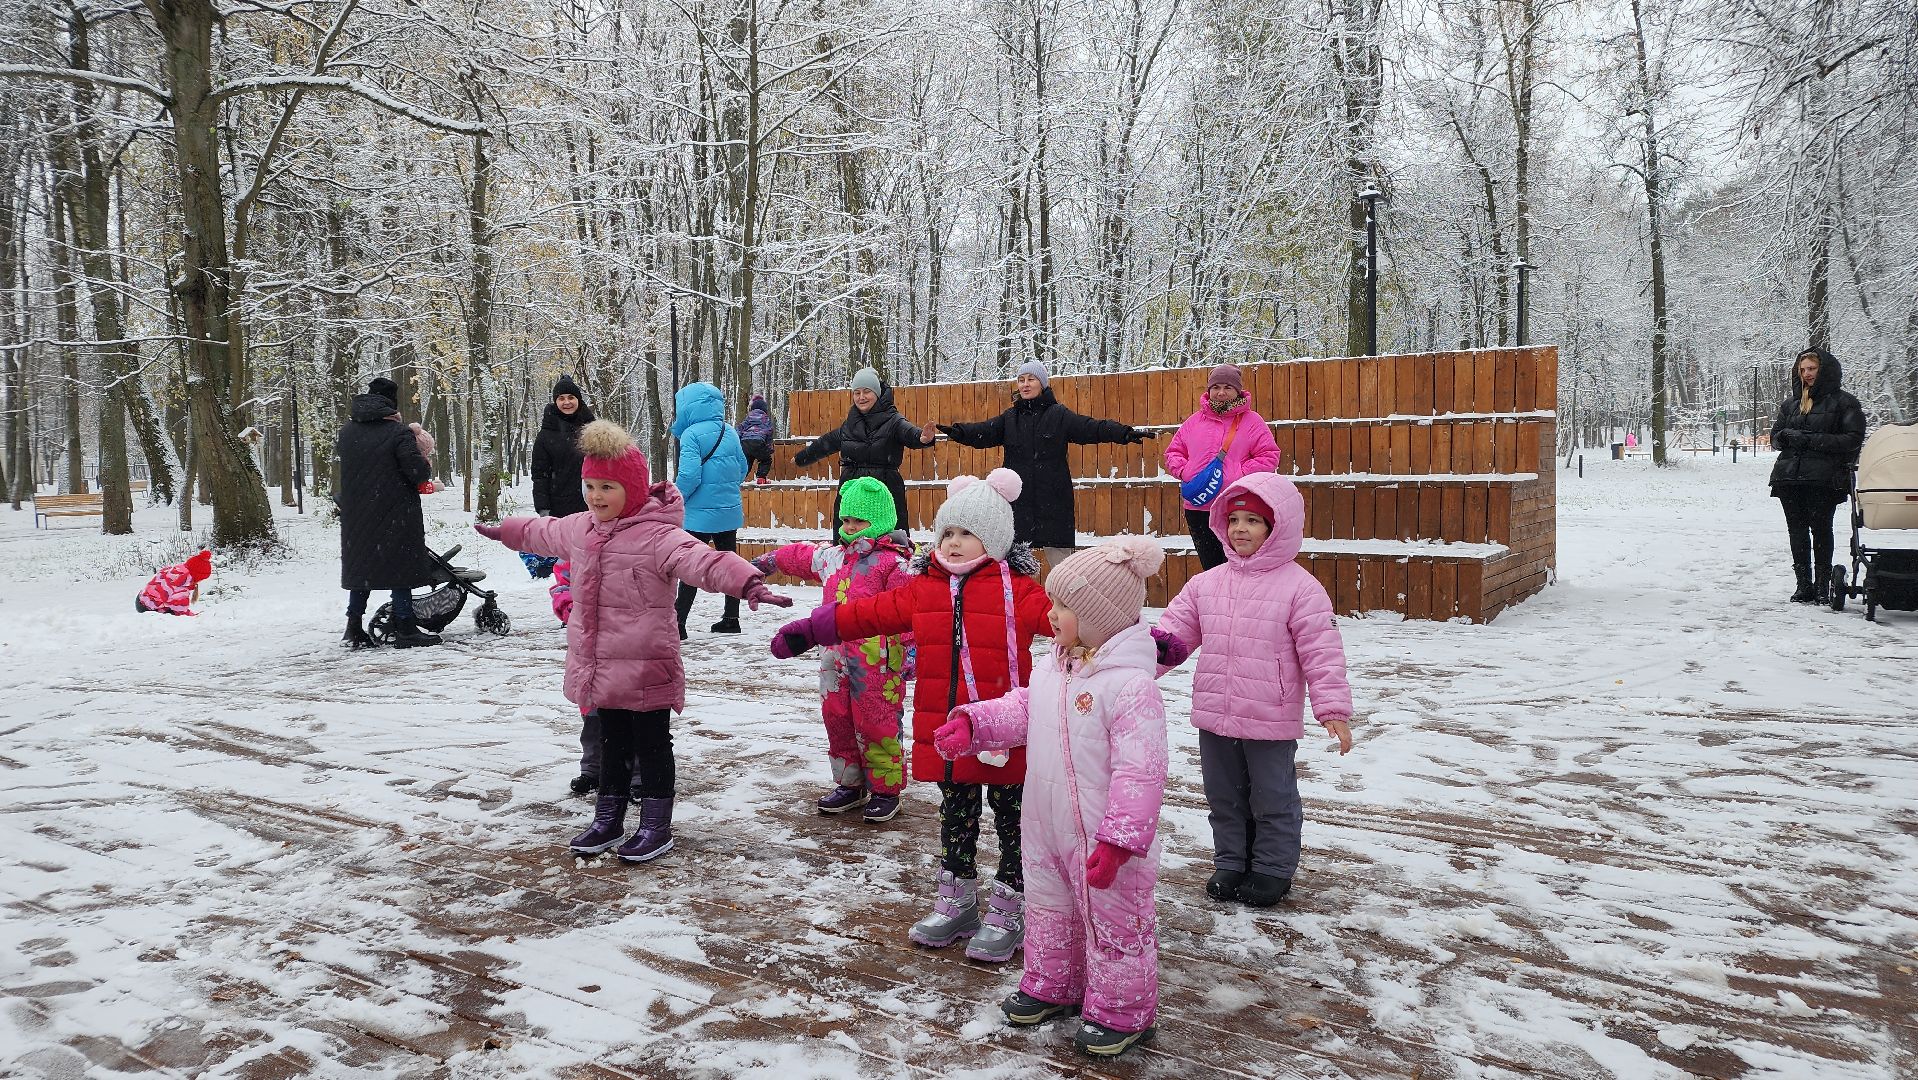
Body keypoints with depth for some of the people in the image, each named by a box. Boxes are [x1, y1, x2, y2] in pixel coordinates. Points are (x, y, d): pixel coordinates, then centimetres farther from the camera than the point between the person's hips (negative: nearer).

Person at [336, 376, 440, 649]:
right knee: (401, 566, 1)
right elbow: (418, 471, -18)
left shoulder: (346, 432, 7)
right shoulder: (398, 432, -13)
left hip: (357, 516, 6)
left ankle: (354, 628, 15)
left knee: (360, 567, 14)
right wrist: (426, 468, 3)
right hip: (395, 514, -6)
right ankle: (404, 629, 2)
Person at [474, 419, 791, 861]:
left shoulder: (656, 535, -19)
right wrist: (504, 530, 47)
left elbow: (704, 561, -35)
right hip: (601, 666, 8)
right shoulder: (580, 528, 7)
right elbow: (542, 532, 31)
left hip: (645, 667, -7)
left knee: (651, 745, 6)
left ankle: (656, 826, 19)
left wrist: (749, 583, -52)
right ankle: (608, 820, 33)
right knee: (611, 743, 20)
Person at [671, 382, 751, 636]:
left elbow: (689, 475, -22)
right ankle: (731, 618, 22)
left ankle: (678, 622, 4)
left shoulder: (691, 434, -15)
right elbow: (742, 469, 10)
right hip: (730, 511, 6)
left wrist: (675, 498, -6)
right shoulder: (729, 432, 4)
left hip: (701, 514, -6)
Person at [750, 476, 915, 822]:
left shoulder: (893, 563, -10)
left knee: (875, 724, -2)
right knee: (837, 720, 13)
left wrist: (910, 649, -19)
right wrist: (763, 563, 41)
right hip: (836, 658, 7)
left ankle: (886, 789, 14)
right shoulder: (830, 557, 13)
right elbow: (796, 556, 31)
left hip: (876, 661, -7)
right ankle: (850, 784, 28)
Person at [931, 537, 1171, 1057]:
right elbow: (1021, 711, 15)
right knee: (1048, 908, 25)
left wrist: (1119, 839, -28)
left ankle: (1121, 1012, 29)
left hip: (1098, 837, -8)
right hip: (1046, 827, 8)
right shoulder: (1049, 668, 2)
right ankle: (1052, 985, 46)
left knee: (1112, 921, 10)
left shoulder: (1130, 684, -25)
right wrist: (972, 723, -2)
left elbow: (1140, 770, -27)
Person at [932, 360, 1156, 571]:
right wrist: (955, 431, -20)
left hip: (1052, 503, -3)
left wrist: (1128, 433, -24)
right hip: (1017, 502, 3)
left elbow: (1092, 428, -10)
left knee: (1060, 562, 0)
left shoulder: (1059, 415, 1)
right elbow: (983, 432, -1)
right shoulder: (1010, 418, 11)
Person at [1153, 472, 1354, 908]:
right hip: (1214, 717, 5)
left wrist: (1333, 708, -19)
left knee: (1273, 800, 11)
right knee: (1224, 798, 18)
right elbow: (1173, 631, 5)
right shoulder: (1206, 583, 4)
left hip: (1271, 722, -5)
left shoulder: (1299, 586, -10)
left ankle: (1272, 870, 28)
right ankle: (1230, 864, 35)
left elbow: (1322, 651, -13)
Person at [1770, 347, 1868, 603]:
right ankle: (1804, 585, 10)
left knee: (1820, 529, -4)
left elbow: (1853, 439, -6)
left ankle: (1822, 586, 3)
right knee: (1797, 530, 3)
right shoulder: (1790, 403, 18)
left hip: (1823, 478, -5)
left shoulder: (1843, 402, 2)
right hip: (1789, 475, 5)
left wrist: (1813, 440, -14)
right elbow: (1775, 436, 18)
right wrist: (1788, 436, -6)